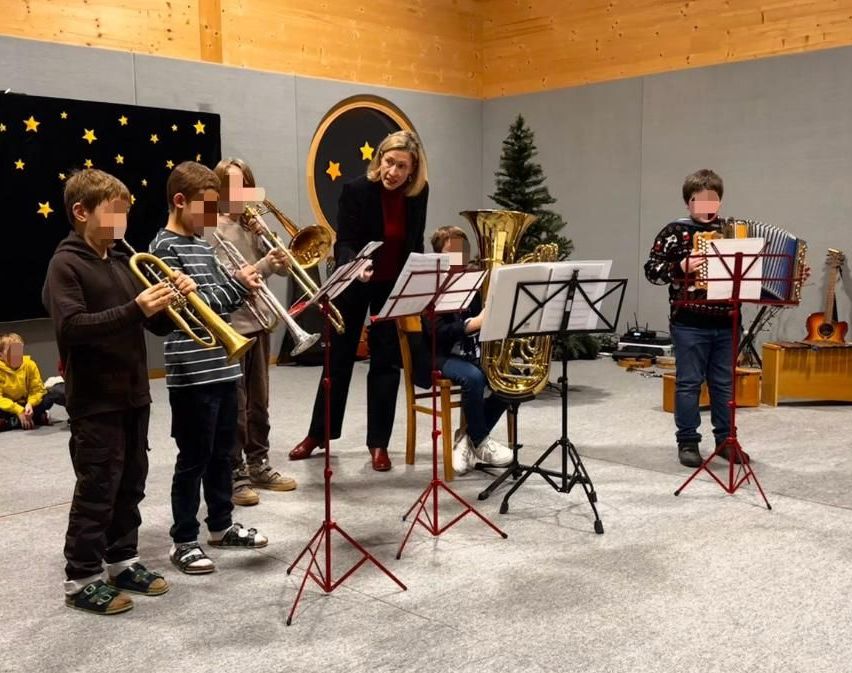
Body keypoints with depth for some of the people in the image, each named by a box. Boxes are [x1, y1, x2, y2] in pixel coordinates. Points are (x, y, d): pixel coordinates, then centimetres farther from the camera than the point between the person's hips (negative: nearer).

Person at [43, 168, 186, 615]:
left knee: (131, 484, 15)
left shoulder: (122, 264, 12)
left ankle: (122, 561, 29)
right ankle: (80, 579, 13)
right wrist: (134, 310, -31)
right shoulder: (65, 265, -10)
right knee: (97, 489, 0)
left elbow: (159, 325, 13)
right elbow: (71, 327, -24)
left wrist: (174, 299, -8)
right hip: (95, 400, -7)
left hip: (133, 394, 8)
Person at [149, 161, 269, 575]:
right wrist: (237, 284, -16)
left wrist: (243, 285, -1)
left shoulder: (203, 246, 14)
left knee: (222, 452, 17)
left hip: (222, 367, 8)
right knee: (193, 459, 1)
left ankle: (221, 525, 31)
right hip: (192, 373, -8)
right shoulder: (165, 248, -12)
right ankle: (183, 541, 12)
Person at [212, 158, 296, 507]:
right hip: (230, 327, -7)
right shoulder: (213, 230, -10)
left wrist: (280, 259, -10)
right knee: (234, 405, 2)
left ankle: (258, 465, 27)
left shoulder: (251, 226, 10)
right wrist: (263, 265, -27)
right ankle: (234, 474, 12)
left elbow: (280, 267, 11)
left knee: (258, 401, 15)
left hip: (258, 322, 7)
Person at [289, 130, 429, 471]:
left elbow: (415, 242, 4)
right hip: (354, 284, -2)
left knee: (386, 362, 3)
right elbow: (343, 243, -21)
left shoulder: (419, 192, -9)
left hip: (394, 286, 2)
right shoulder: (357, 190, -19)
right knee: (339, 358, 9)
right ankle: (318, 433, 24)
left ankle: (378, 442, 13)